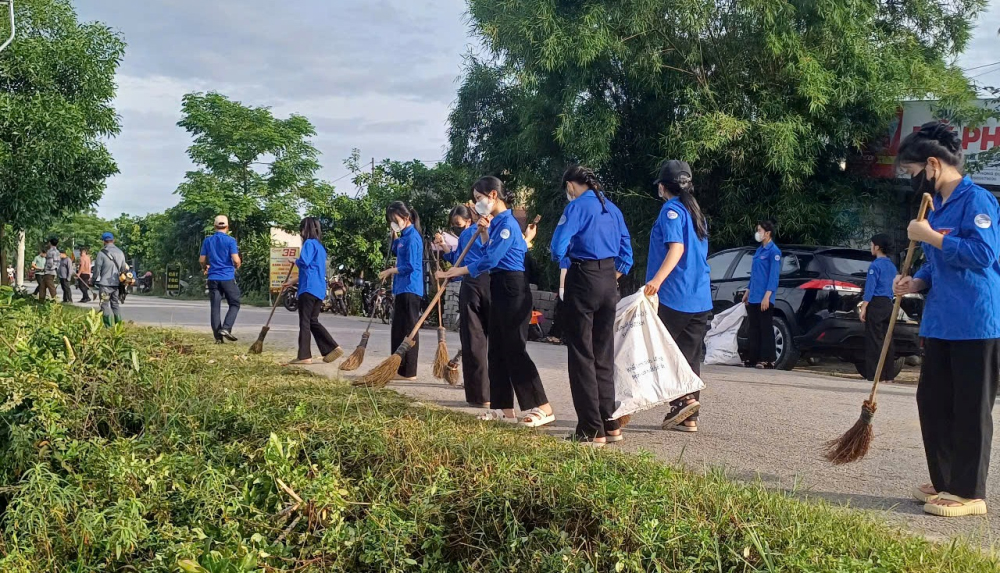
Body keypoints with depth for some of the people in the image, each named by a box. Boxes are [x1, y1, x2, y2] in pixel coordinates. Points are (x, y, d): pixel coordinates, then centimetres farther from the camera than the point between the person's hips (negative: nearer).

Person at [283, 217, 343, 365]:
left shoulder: (309, 243, -6)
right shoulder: (320, 246, 21)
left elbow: (304, 262, -24)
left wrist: (295, 261, -1)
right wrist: (292, 281, 31)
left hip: (309, 289, -8)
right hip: (319, 289, 8)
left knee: (305, 322, -4)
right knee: (313, 321, 13)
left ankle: (304, 356, -4)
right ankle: (333, 348, 4)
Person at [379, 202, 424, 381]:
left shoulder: (412, 237, -14)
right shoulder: (404, 236, 13)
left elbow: (410, 266, -19)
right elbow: (396, 252, 31)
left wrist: (390, 271, -6)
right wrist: (395, 236, 15)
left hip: (410, 290, -10)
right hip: (401, 289, 10)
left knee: (408, 330, -6)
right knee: (398, 330, 14)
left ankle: (408, 372, -2)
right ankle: (398, 369, 21)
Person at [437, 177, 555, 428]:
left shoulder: (506, 223, -15)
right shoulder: (497, 223, 14)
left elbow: (490, 260, -19)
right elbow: (491, 256, 11)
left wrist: (456, 272, -12)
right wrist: (486, 231, 9)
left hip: (512, 289, -10)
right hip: (499, 289, 10)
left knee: (515, 349, -9)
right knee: (497, 350, 11)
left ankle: (542, 408, -6)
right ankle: (503, 407, 16)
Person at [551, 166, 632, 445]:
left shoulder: (577, 207, -9)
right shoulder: (612, 209, 13)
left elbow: (557, 248, -17)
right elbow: (626, 253, 13)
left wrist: (566, 262, 2)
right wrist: (612, 279, 18)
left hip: (583, 279, -7)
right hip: (609, 280, 7)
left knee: (582, 356, -1)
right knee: (604, 355, 14)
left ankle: (592, 430, -1)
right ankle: (610, 424, 17)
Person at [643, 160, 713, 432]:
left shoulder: (671, 210, -7)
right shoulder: (697, 213, 18)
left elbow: (677, 247, -21)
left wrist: (657, 279, -32)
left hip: (673, 297, -8)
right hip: (700, 299, 8)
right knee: (690, 357, 9)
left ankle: (685, 399, -14)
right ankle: (688, 417, 8)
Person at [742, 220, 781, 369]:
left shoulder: (773, 251, -9)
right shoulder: (759, 250, 17)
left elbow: (774, 275, -15)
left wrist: (767, 296, -21)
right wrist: (748, 292, 21)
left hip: (764, 299, -9)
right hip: (753, 298, 9)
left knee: (766, 329, -5)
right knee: (752, 330, 10)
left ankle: (768, 361, -1)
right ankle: (753, 359, 15)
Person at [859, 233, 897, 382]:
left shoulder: (875, 265, -10)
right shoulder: (892, 266, 14)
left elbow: (870, 289, -14)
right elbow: (892, 288, 18)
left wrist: (863, 308, -12)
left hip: (876, 304, -7)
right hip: (889, 305, 7)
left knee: (875, 340, -6)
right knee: (887, 340, 8)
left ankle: (876, 375, -8)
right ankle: (887, 375, 10)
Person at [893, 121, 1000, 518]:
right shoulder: (937, 206, 15)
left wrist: (930, 237, -20)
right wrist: (916, 283, 5)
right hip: (941, 323, 9)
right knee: (932, 402, 12)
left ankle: (968, 493, 8)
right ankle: (944, 482, 24)